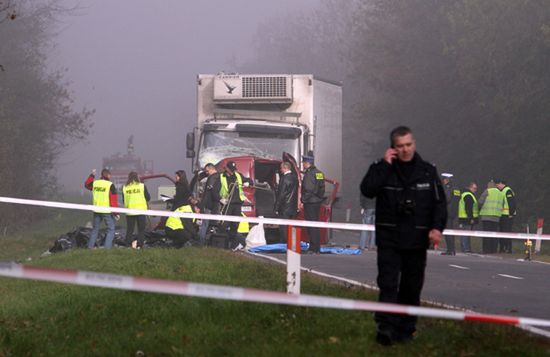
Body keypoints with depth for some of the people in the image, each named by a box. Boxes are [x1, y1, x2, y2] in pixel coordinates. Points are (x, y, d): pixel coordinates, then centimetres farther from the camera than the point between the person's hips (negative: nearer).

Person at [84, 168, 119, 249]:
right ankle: (107, 247, -10)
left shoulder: (95, 183, 3)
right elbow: (113, 200, -13)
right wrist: (116, 212, -10)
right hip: (107, 211, -5)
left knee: (95, 228, 19)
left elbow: (86, 184, 27)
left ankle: (90, 246, 19)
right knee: (111, 229, 2)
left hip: (97, 211, 5)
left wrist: (92, 175, 36)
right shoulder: (110, 185, -11)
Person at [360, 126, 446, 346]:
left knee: (411, 287, 8)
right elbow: (367, 190, -15)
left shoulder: (427, 171, 7)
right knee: (388, 284, -12)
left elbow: (439, 202, 6)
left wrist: (437, 227, -9)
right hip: (389, 239, -2)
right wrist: (385, 164, -15)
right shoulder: (383, 169, 2)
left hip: (416, 241, 2)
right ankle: (385, 326, -18)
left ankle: (405, 330, 16)